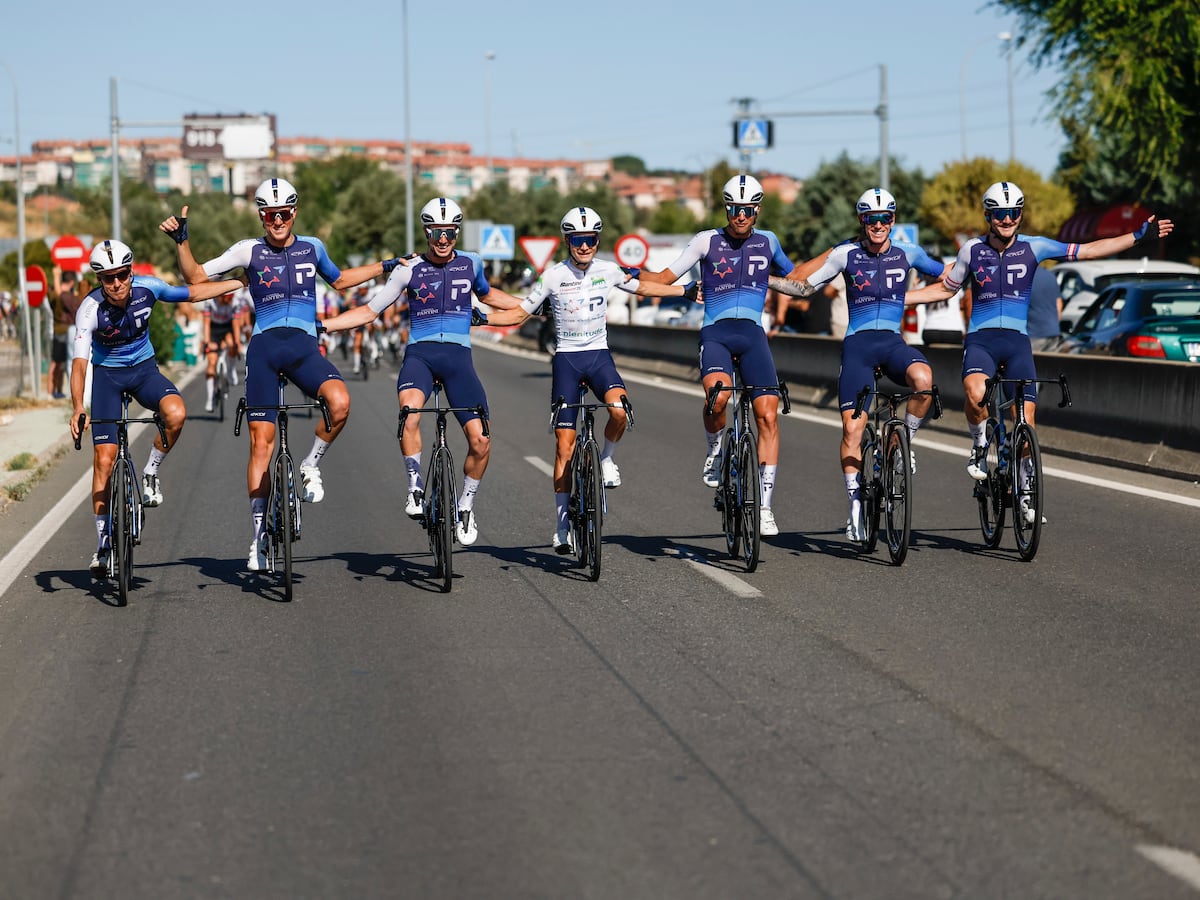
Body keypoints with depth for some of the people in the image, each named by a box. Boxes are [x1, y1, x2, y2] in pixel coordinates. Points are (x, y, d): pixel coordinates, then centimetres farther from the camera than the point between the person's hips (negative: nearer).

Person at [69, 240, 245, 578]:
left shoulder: (147, 287, -17)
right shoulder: (90, 310, -26)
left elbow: (192, 293, 2)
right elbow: (79, 362, -34)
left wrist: (241, 282, 6)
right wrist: (78, 407, -49)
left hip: (144, 369, 2)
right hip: (107, 374, -2)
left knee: (176, 413, -31)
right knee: (104, 459, -9)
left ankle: (150, 473, -4)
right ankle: (103, 543, 3)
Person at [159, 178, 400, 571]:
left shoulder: (312, 247, 12)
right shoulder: (249, 250, 5)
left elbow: (340, 280, 32)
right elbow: (195, 277, 6)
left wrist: (387, 266, 29)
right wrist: (181, 240, -7)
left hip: (304, 346, 1)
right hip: (264, 346, -1)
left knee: (339, 402, -30)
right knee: (261, 440, -3)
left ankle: (310, 466, -2)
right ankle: (259, 534, 5)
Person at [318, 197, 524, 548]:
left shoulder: (471, 263, 9)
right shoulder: (409, 270, 3)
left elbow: (488, 295, 31)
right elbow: (369, 311, 9)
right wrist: (318, 325, 0)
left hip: (458, 356, 2)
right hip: (420, 353, -2)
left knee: (481, 441, -10)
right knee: (409, 413, -35)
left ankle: (466, 506, 14)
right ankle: (416, 487, -16)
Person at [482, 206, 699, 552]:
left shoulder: (607, 270, 0)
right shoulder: (553, 276, -6)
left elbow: (641, 288, 19)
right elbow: (519, 314, 2)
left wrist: (687, 291, 20)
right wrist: (480, 317, -12)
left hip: (599, 356, 1)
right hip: (566, 359, -1)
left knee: (619, 410, -31)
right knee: (565, 443, -3)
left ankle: (606, 458, 1)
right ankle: (562, 525, 5)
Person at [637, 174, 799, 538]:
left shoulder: (767, 241, 12)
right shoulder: (707, 241, 4)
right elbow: (665, 278, 5)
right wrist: (635, 274, -13)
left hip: (752, 334, 3)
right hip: (715, 333, -2)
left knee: (768, 414, -11)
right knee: (718, 394, -33)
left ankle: (765, 506, -4)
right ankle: (715, 451, 0)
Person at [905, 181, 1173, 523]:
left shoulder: (1032, 247, 2)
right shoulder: (972, 249, 2)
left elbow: (1088, 250, 3)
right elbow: (945, 289, 15)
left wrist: (1138, 236, -2)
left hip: (1017, 340, 1)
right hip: (981, 339, -1)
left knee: (1025, 415, -7)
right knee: (975, 393, -32)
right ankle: (979, 445, -3)